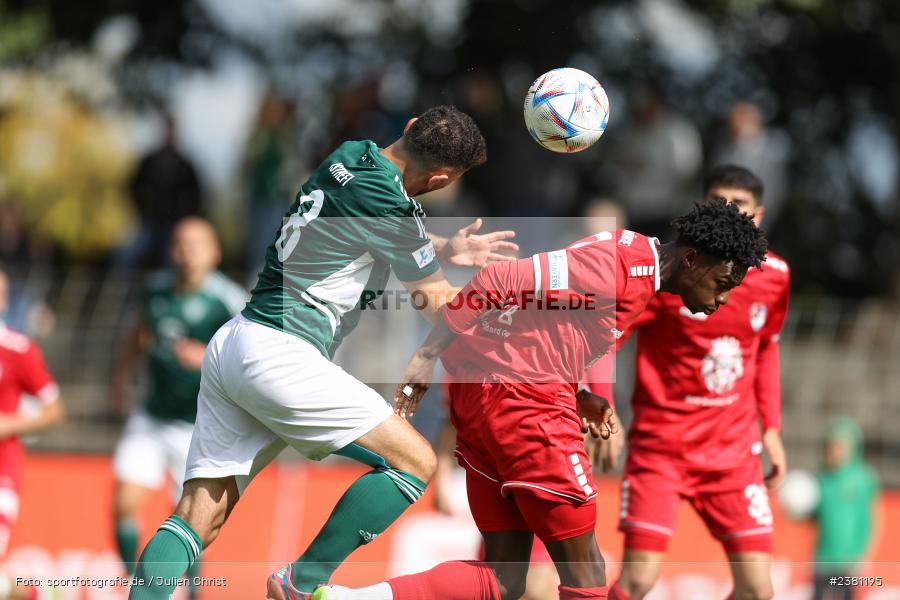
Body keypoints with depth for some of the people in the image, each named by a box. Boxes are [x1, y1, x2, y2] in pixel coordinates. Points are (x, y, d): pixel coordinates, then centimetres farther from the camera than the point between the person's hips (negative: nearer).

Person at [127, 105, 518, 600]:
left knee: (197, 522, 5)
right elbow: (436, 304, 2)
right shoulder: (387, 201, -12)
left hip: (228, 347, 9)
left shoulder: (351, 156, 12)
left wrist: (446, 250, 38)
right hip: (279, 355, -9)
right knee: (414, 462, -3)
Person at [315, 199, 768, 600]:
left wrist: (577, 397, 8)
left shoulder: (636, 268, 18)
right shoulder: (622, 265, -13)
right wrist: (429, 355, -16)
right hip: (523, 400, -10)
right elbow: (504, 281, -17)